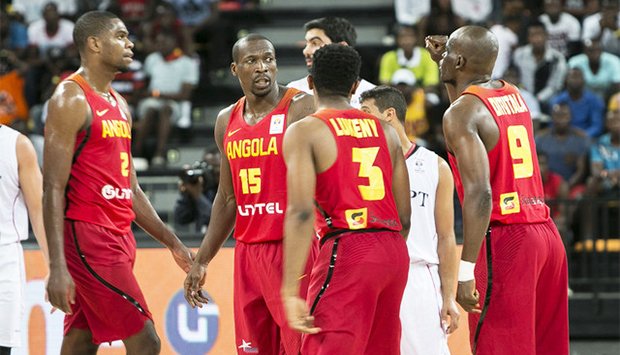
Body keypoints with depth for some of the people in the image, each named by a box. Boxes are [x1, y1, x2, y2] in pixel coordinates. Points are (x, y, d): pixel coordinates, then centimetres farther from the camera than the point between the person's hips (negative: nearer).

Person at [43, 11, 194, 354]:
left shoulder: (119, 105, 18)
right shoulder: (71, 99, -10)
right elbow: (53, 188, -16)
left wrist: (171, 241, 18)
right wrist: (58, 267, -23)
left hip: (118, 236, 9)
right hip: (87, 237, -9)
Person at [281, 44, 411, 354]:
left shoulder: (304, 132, -3)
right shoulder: (385, 131, 15)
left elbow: (301, 212, -14)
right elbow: (405, 215, 15)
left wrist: (290, 291, -16)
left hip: (347, 250, -6)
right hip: (394, 251, 6)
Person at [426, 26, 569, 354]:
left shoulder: (461, 113, -10)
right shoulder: (513, 96, 14)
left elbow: (479, 193, -21)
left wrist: (465, 270, -23)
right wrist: (445, 64, 32)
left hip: (505, 240, -8)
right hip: (547, 233, 8)